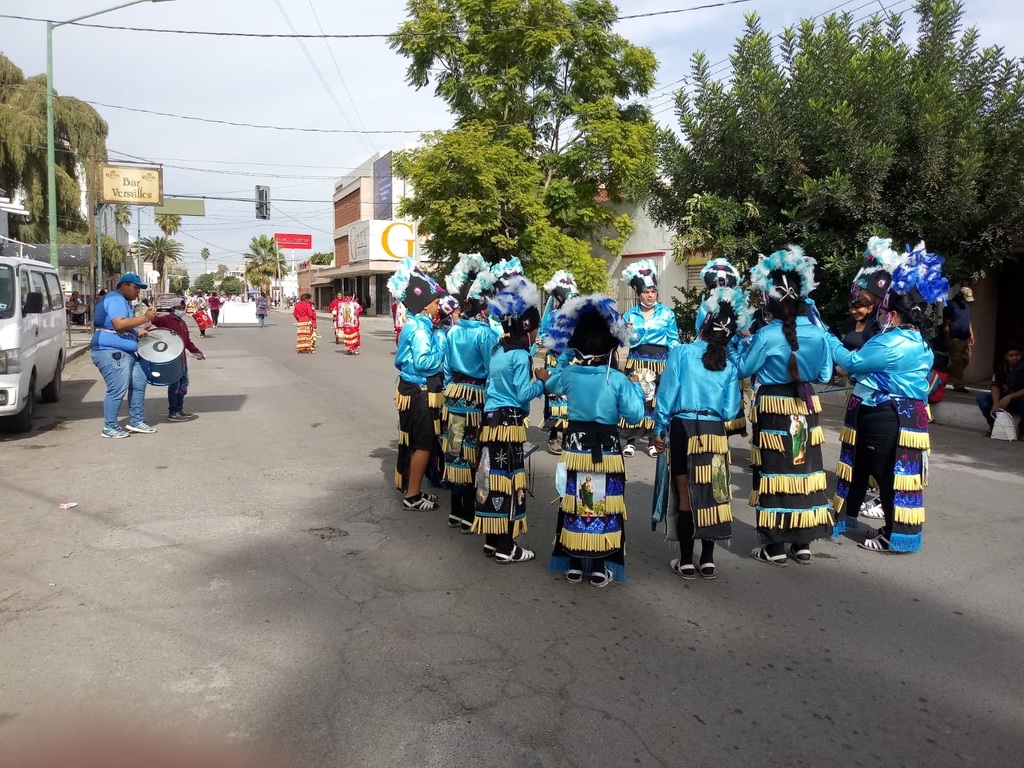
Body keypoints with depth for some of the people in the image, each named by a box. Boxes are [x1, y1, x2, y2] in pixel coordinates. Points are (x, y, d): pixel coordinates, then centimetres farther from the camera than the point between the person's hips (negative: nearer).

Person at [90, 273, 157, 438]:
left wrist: (137, 332, 17)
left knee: (139, 383, 11)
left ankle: (136, 421, 19)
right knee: (118, 389, -10)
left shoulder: (122, 301, 22)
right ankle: (110, 427, 0)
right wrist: (144, 318, -23)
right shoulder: (115, 300, -12)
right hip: (111, 352, -11)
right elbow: (119, 325, -26)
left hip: (124, 352, 11)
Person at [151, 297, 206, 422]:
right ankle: (172, 413, 1)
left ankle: (180, 409, 25)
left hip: (182, 358, 9)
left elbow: (187, 340, 25)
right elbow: (156, 320, -28)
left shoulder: (183, 323, 20)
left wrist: (196, 351, 18)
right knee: (174, 385, -6)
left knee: (183, 383, 15)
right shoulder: (166, 319, -6)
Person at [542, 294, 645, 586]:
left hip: (575, 445, 3)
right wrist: (636, 388, 3)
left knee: (575, 501, 11)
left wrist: (563, 357, 27)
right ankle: (600, 568, 11)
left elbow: (550, 386, 20)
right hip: (606, 449, -3)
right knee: (603, 503, 6)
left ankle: (574, 565, 19)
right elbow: (634, 415, -12)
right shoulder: (618, 379, -12)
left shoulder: (569, 373, -3)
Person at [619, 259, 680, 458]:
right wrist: (629, 333, -12)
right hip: (636, 361, 1)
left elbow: (674, 340, 4)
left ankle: (653, 440, 13)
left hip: (660, 362, -1)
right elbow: (626, 340, 10)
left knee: (657, 398, 1)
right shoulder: (630, 314, 6)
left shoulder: (667, 313, 3)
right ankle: (630, 440, 5)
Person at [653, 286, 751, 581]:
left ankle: (686, 563, 13)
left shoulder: (681, 352, -4)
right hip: (715, 433, 2)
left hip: (683, 428, -2)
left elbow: (667, 392, -6)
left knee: (686, 495, 6)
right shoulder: (730, 366, 4)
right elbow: (730, 411, 2)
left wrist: (659, 429, 2)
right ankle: (708, 561, 19)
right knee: (711, 494, 12)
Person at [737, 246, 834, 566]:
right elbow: (824, 375, 7)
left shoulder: (766, 335, -17)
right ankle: (802, 543, 21)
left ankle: (775, 547, 10)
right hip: (805, 405, 4)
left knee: (775, 471, 3)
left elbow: (743, 369, -4)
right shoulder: (817, 332, -3)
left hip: (773, 408, -4)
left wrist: (745, 341, 10)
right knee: (804, 470, 12)